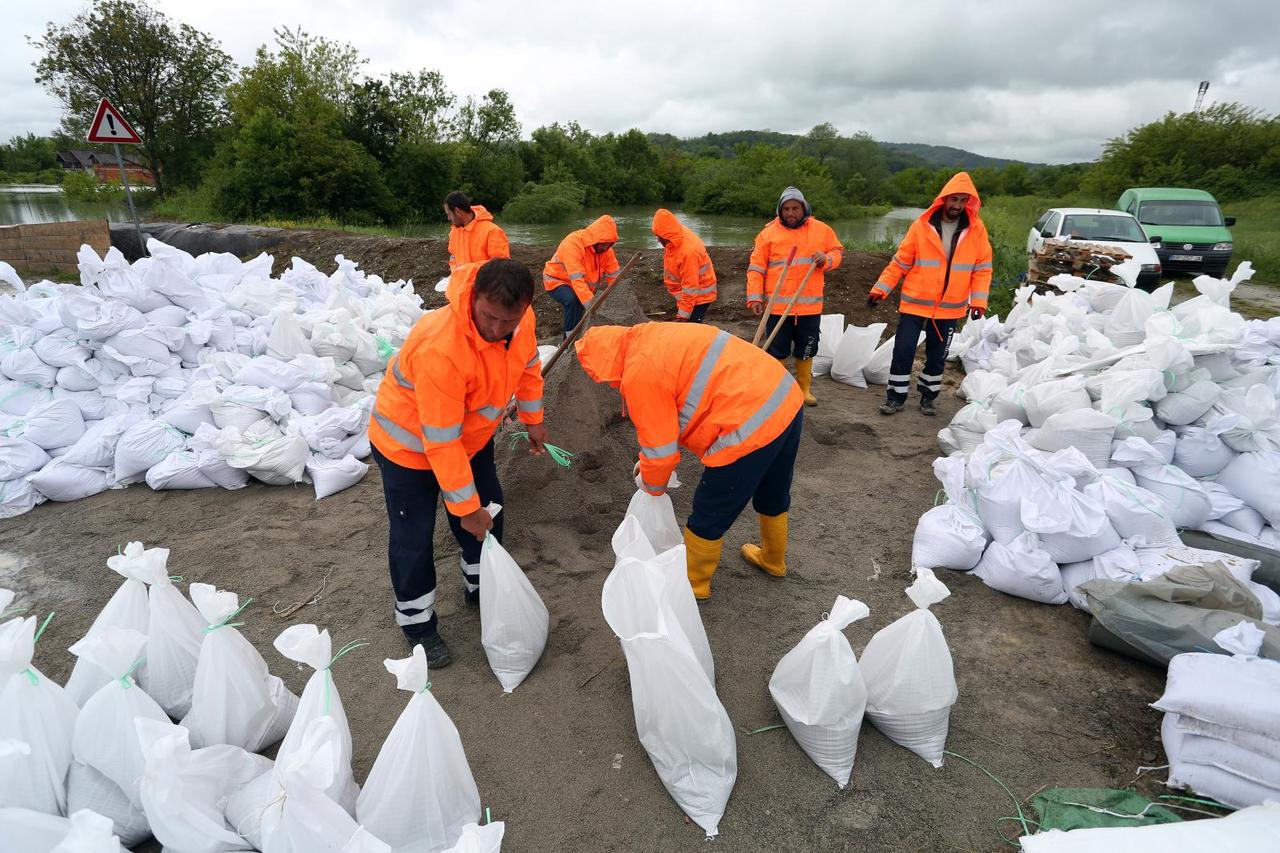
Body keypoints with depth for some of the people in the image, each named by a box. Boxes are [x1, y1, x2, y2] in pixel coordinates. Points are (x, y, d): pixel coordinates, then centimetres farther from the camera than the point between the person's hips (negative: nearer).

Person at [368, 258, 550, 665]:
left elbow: (527, 364, 3)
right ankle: (418, 624, 26)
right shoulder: (440, 349, -42)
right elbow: (440, 442, -34)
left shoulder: (519, 319, -21)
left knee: (489, 515, 15)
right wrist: (465, 507, -26)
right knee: (413, 538, 3)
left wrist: (533, 419, 9)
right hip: (409, 444, -6)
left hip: (471, 433, 7)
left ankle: (482, 589, 40)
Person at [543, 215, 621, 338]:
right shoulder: (573, 243, -34)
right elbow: (577, 279, -43)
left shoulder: (606, 249, -13)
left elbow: (613, 277, -12)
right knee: (573, 300, -33)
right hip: (557, 280, -7)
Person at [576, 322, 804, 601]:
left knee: (709, 516, 12)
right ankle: (773, 560, 54)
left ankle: (695, 582, 33)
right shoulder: (653, 335, 15)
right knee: (773, 498, 31)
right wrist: (651, 460, 28)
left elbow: (661, 448, -7)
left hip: (752, 427, -10)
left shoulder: (638, 374, -14)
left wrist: (651, 484, 14)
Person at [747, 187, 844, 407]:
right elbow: (756, 268, 0)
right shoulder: (769, 232, -1)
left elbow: (838, 252, 14)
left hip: (810, 305, 2)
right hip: (777, 305, -2)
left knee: (806, 350, 13)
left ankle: (804, 388, 28)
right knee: (776, 351, 5)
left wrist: (826, 259, -9)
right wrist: (755, 297, -8)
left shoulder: (822, 230, 5)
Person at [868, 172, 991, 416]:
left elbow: (983, 269, 2)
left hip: (949, 308, 2)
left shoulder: (977, 230, -2)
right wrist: (880, 289, -9)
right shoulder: (922, 225, -7)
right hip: (915, 303, -2)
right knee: (903, 351, -2)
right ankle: (896, 398, 12)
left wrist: (978, 300, -8)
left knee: (937, 356, 13)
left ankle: (928, 396, 29)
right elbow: (900, 263, -4)